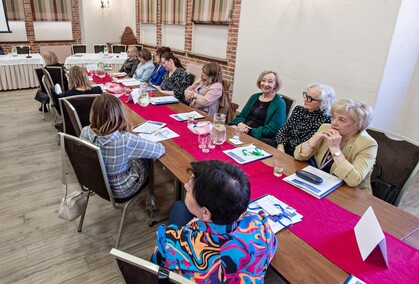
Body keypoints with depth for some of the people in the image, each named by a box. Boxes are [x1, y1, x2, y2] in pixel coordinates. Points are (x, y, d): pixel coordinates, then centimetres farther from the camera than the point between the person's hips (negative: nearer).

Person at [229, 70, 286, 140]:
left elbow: (272, 130, -11)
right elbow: (241, 115, 16)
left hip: (259, 138, -6)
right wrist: (240, 123, -9)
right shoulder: (254, 97, 15)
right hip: (242, 131, 6)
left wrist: (249, 131, -19)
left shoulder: (279, 103, -4)